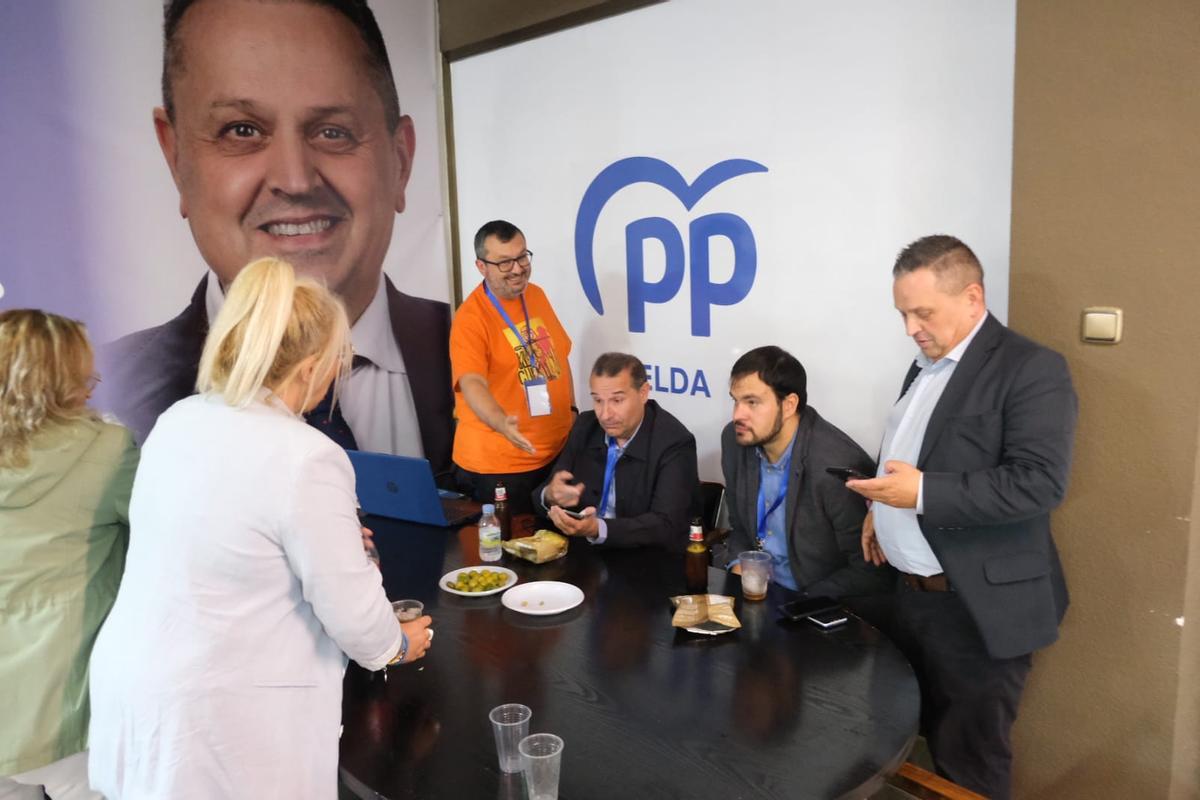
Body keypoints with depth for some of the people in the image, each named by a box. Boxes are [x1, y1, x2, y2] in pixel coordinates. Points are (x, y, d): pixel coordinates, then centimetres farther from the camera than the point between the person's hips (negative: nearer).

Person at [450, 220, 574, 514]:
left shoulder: (537, 295, 6)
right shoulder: (470, 318, -16)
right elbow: (472, 384, -28)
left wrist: (572, 410, 12)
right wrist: (502, 424, -45)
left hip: (555, 453, 7)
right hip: (498, 464, -6)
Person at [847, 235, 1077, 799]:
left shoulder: (1031, 369, -14)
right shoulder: (926, 365, 12)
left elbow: (1040, 482, -23)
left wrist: (922, 493, -26)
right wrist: (883, 506, 9)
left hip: (978, 607, -8)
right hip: (913, 594, 8)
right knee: (928, 745, 19)